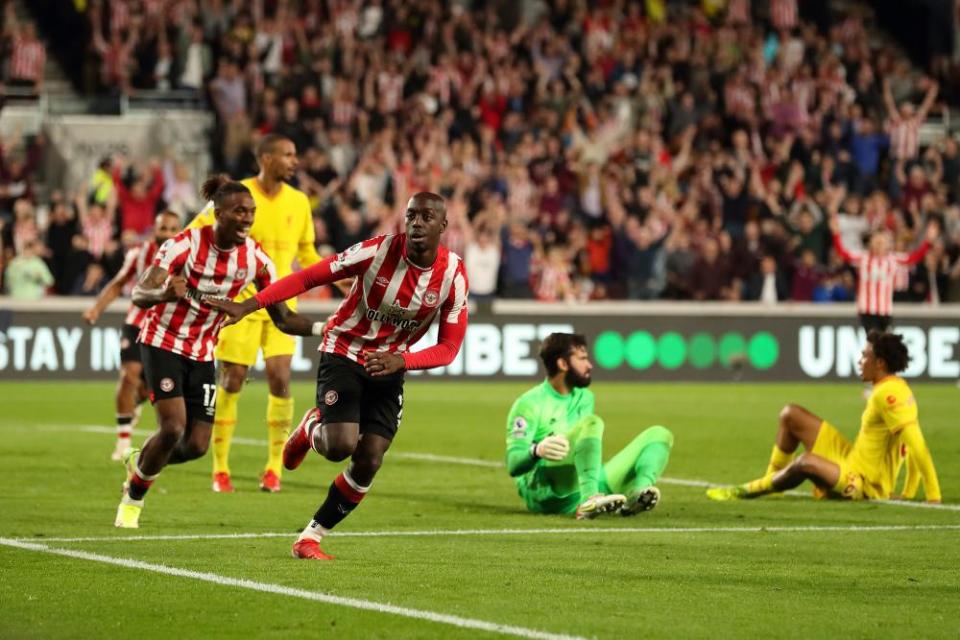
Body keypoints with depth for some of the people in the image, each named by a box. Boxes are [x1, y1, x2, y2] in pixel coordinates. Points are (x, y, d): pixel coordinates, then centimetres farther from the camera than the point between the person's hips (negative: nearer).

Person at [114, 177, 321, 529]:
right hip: (163, 342, -5)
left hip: (203, 352, 5)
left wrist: (322, 327, -25)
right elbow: (139, 294, -31)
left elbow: (283, 317, -5)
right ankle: (133, 498, 7)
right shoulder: (186, 244, -22)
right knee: (173, 428, -19)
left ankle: (140, 462, 31)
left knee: (197, 445, -2)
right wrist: (164, 292, -54)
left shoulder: (255, 258, -10)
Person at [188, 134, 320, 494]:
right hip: (240, 301, -3)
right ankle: (220, 469, 11)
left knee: (280, 379, -10)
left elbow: (306, 253, 17)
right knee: (231, 382, -1)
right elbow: (193, 235, -3)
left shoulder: (299, 202, 6)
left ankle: (274, 467, 2)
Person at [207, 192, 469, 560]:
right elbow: (309, 277, -17)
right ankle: (311, 429, 16)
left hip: (389, 366, 3)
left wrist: (400, 360, -27)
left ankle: (311, 538, 9)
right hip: (343, 353, -3)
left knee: (369, 461, -7)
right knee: (341, 446, -22)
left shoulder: (453, 275, -13)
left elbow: (449, 347, -9)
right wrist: (246, 306, -24)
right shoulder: (379, 251, -19)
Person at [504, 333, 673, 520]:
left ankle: (637, 495, -32)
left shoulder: (584, 398, 20)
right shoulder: (529, 403, -4)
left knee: (660, 434, 1)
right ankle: (589, 501, -52)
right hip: (545, 493, -8)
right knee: (591, 422, -29)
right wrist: (537, 451, -36)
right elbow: (513, 465, -16)